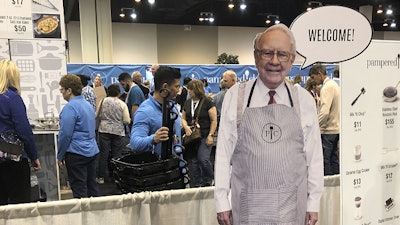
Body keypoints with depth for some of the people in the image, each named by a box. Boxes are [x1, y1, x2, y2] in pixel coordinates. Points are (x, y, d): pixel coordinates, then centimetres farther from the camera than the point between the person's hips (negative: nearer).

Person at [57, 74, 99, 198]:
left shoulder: (70, 107, -15)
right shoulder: (88, 104, 13)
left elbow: (65, 134, -17)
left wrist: (60, 156, -7)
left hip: (77, 153, -9)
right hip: (92, 151, 9)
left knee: (79, 190, -1)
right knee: (92, 186, 15)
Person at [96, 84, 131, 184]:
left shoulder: (103, 101, -1)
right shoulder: (122, 104, -4)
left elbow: (97, 115, 5)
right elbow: (127, 121, -6)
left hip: (104, 130, 1)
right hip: (118, 132, -1)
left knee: (103, 153, 6)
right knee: (117, 155, 6)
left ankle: (101, 177, 11)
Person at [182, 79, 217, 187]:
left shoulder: (207, 102, -5)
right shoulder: (187, 103, 12)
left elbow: (214, 120, -5)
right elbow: (183, 118, 18)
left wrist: (210, 135, -11)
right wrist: (185, 126, -4)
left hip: (204, 136, -5)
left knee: (203, 159, -13)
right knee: (192, 161, 7)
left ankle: (209, 180, 13)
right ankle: (197, 184, 20)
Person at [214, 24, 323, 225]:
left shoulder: (304, 100, 0)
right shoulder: (235, 96, -4)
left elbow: (314, 155, 3)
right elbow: (224, 151, -3)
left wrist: (313, 203, 3)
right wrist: (222, 202, -3)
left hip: (292, 205, 1)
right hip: (247, 204, -1)